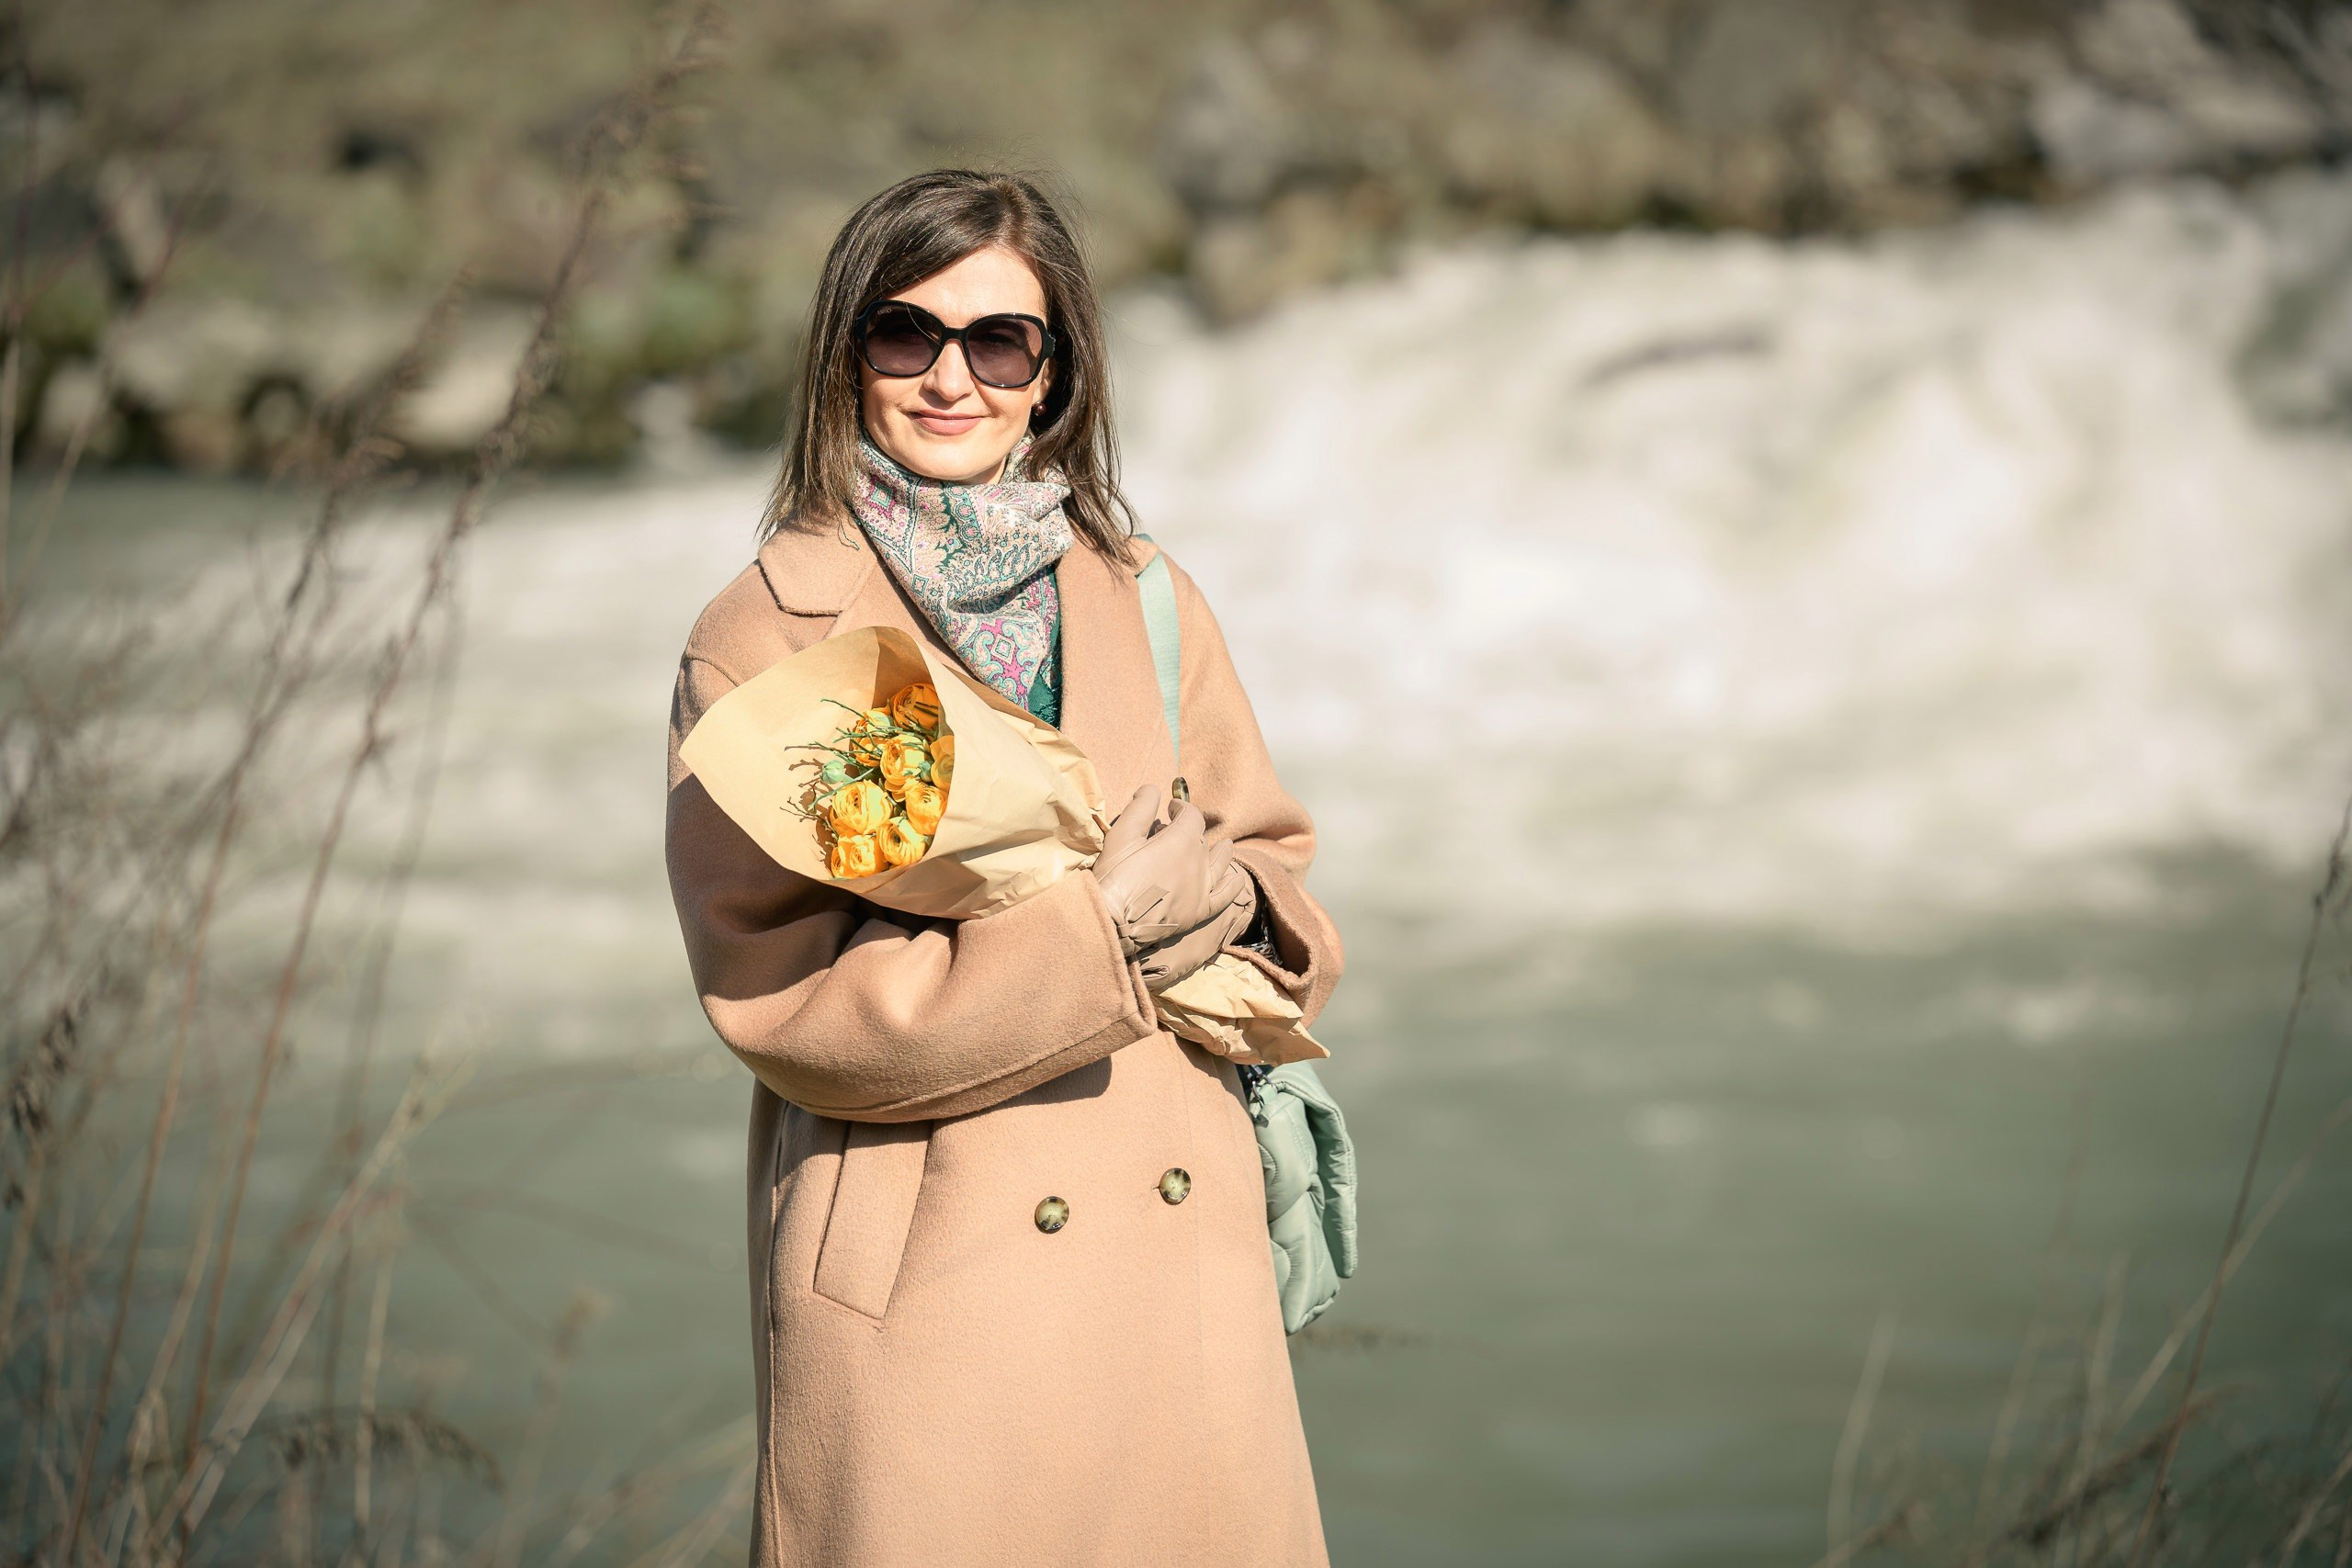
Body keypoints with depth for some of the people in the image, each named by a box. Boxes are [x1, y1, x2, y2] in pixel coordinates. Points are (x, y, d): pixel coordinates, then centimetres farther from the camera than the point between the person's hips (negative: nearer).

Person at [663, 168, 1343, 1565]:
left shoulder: (1144, 599, 10)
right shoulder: (765, 637, -5)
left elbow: (1275, 860, 16)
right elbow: (776, 997, -12)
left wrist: (1230, 903, -8)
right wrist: (1104, 932, -17)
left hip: (1181, 1257, 4)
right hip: (927, 1287, -4)